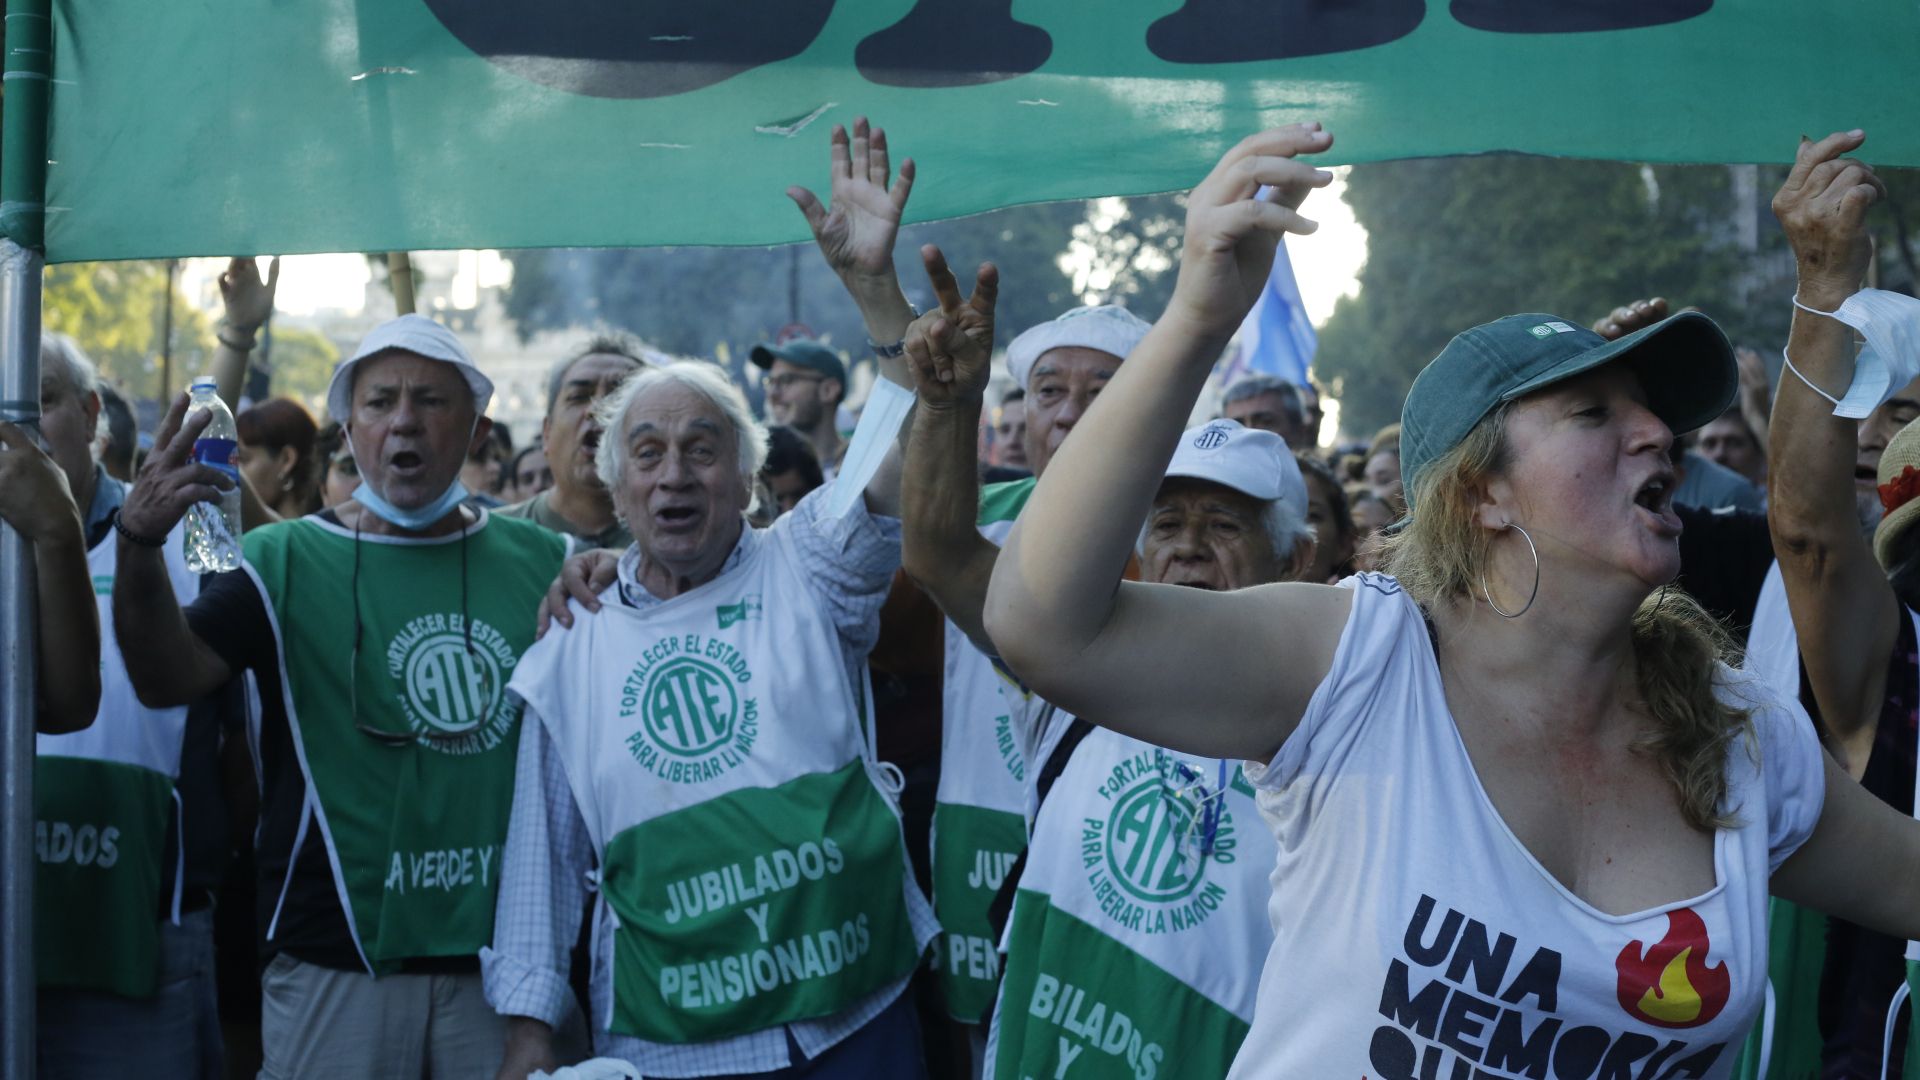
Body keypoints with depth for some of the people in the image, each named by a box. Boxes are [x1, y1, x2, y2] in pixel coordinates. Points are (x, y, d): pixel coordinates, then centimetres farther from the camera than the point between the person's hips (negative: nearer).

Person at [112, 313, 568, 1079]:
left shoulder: (541, 562, 6)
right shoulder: (287, 561, 0)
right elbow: (166, 678, -13)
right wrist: (140, 546, -30)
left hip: (507, 956, 2)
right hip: (337, 966, -2)